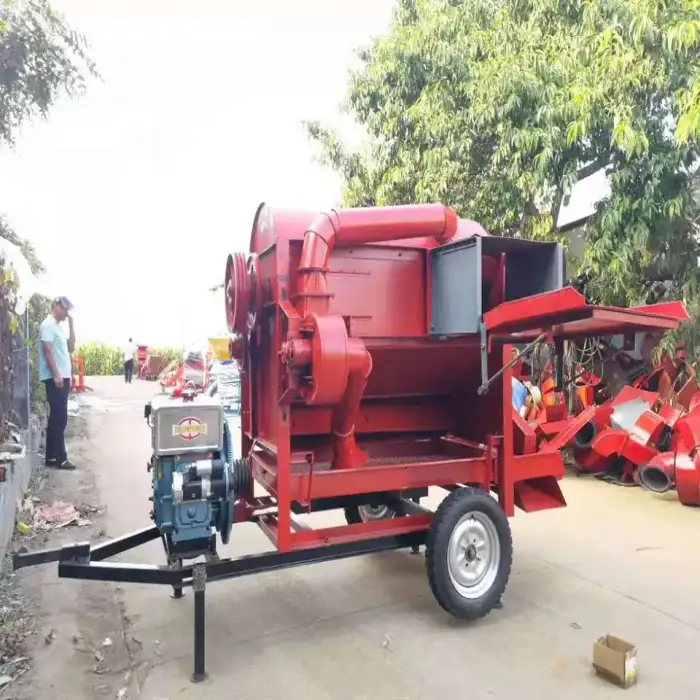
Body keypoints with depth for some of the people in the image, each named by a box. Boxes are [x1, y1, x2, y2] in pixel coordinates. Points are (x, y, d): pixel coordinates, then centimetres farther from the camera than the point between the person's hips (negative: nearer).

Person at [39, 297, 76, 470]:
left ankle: (51, 457, 16)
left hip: (63, 377, 9)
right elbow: (47, 350, -17)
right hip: (54, 378, -9)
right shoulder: (48, 325, -9)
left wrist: (71, 324, 12)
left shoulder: (58, 326, 19)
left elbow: (71, 347, 18)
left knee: (57, 418, 10)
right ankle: (60, 458, -5)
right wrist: (56, 375, -21)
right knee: (59, 418, -8)